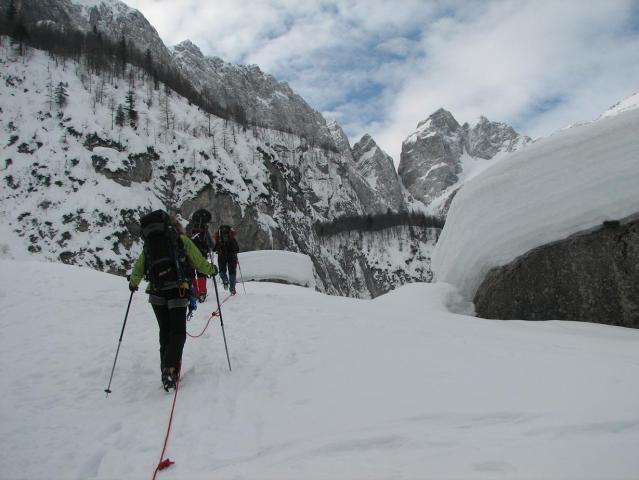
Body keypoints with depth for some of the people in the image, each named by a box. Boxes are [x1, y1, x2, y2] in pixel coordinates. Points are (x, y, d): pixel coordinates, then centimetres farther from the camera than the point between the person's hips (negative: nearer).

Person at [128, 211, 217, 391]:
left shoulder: (149, 243, 14)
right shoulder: (182, 240, 3)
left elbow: (138, 268, 18)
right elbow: (199, 262, 4)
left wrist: (133, 283, 37)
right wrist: (212, 269, 23)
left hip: (156, 294, 4)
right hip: (177, 292, -4)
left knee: (165, 332, 17)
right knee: (178, 333, 1)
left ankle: (166, 369, 18)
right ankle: (170, 371, -14)